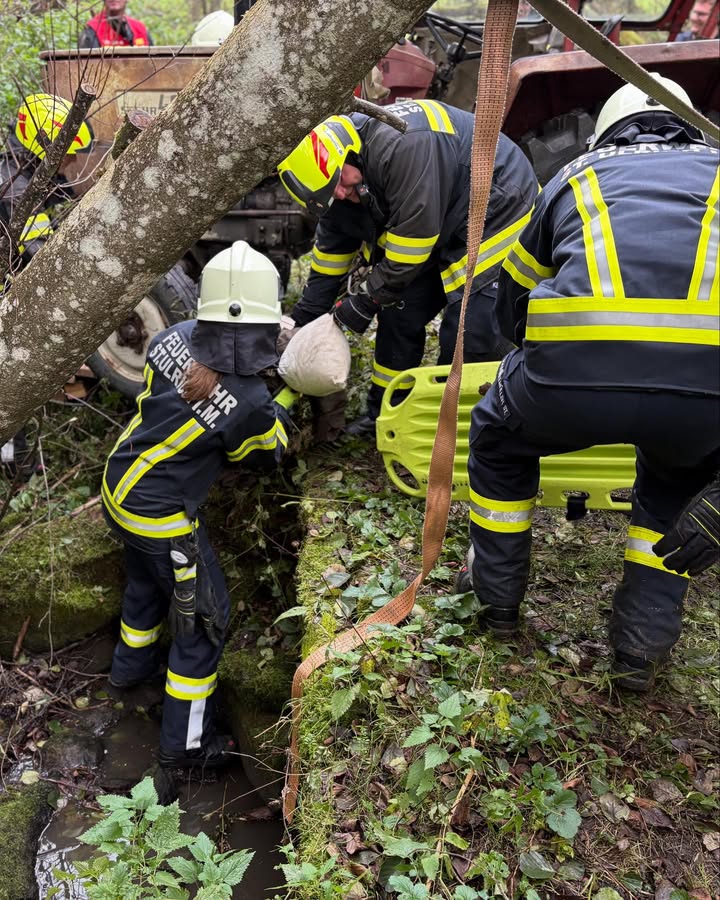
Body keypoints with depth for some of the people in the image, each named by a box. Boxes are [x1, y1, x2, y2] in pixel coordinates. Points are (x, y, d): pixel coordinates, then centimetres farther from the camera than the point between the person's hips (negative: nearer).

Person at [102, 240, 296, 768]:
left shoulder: (175, 337, -12)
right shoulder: (250, 404, -28)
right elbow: (267, 455, -5)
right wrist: (287, 398, 8)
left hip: (118, 488, 8)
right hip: (162, 517, -7)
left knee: (146, 579, 32)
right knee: (205, 616, 10)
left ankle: (132, 665, 58)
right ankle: (184, 743, 24)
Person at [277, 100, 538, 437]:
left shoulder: (403, 146, -33)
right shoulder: (347, 186, -4)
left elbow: (414, 234, -29)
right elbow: (331, 253, 6)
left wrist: (366, 300, -19)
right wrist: (299, 319, 5)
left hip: (499, 215, -9)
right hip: (446, 233, 9)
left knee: (470, 338, -15)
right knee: (400, 312, 6)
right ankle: (384, 414, 20)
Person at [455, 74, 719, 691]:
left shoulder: (575, 175, 30)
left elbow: (514, 301, 37)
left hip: (575, 369, -1)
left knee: (498, 440, 32)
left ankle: (498, 596, 42)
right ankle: (644, 642, 34)